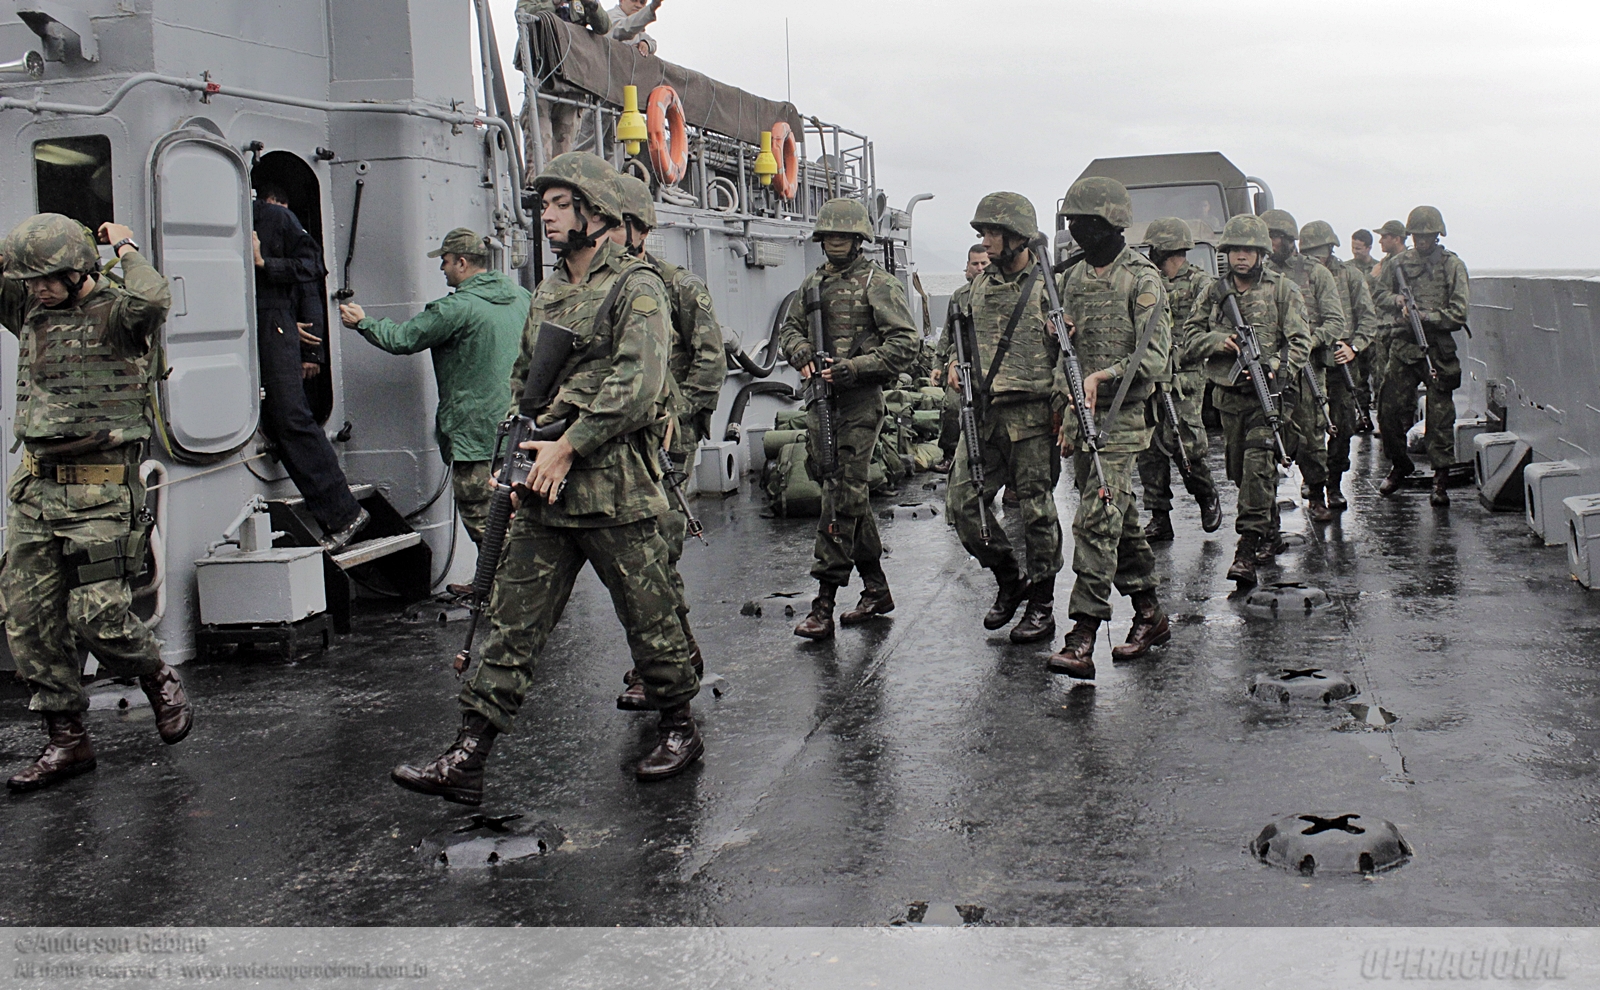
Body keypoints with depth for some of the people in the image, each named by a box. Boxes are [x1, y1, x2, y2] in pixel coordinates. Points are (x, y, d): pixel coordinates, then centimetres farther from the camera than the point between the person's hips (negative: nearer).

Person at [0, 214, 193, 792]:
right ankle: (67, 739, 16)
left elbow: (153, 299, -29)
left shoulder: (115, 313, -7)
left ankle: (160, 680, 21)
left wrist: (125, 248, -12)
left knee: (96, 614, -9)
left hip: (100, 491, -7)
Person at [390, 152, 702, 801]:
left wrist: (569, 447, -17)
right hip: (544, 492, 7)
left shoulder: (636, 286, -6)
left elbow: (637, 384, -18)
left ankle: (680, 729, 25)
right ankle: (466, 760, 3)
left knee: (648, 615, 6)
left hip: (615, 487, -7)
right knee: (513, 622, 3)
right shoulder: (547, 295, 18)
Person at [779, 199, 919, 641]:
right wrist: (802, 354, -2)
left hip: (860, 401, -7)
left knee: (842, 498, -9)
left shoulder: (880, 284, -5)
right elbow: (789, 327, 21)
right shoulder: (813, 282, 15)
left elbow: (904, 344, -10)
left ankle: (824, 604, -9)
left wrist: (853, 367, -19)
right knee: (849, 496, 12)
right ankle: (875, 589, 24)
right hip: (821, 399, 7)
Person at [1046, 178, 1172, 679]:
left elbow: (1154, 357, -16)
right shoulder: (1075, 277, 14)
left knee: (1097, 520, -14)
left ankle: (1082, 638, -16)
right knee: (1120, 518, 14)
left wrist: (1103, 376, -26)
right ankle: (1150, 615, 25)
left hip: (1122, 416, -8)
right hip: (1082, 412, 8)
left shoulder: (1142, 279, -9)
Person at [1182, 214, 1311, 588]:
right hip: (1229, 395, 5)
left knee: (1259, 464, -17)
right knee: (1239, 470, 12)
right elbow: (1190, 338, 10)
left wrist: (1276, 370, -23)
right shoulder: (1215, 292, 11)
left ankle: (1247, 550, -20)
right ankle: (1269, 529, 36)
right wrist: (1218, 342, -10)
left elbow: (1300, 341, -6)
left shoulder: (1283, 289, 0)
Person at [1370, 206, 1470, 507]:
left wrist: (1425, 317, -11)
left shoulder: (1452, 265, 1)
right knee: (1389, 409, 3)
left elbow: (1460, 311, -4)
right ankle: (1400, 465, 25)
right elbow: (1378, 295, 15)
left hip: (1439, 349, -3)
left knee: (1440, 414, -2)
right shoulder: (1397, 263, 11)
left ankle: (1441, 477, 5)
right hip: (1403, 346, 3)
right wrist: (1397, 300, -5)